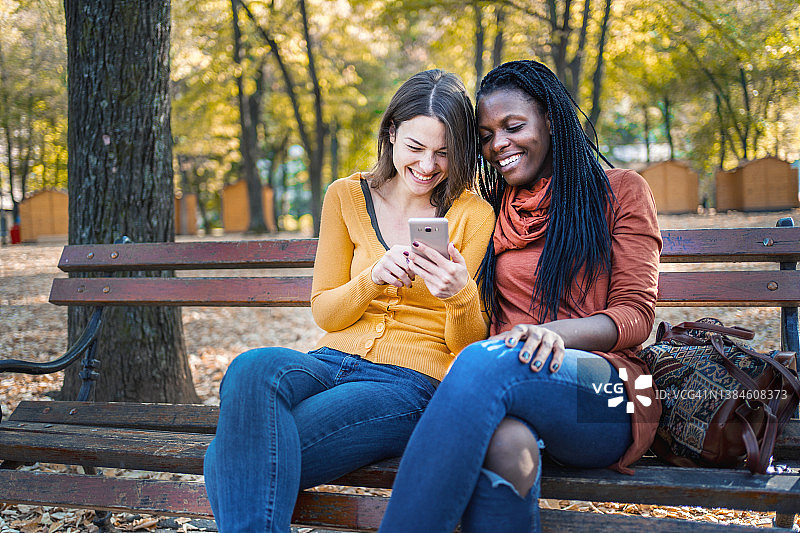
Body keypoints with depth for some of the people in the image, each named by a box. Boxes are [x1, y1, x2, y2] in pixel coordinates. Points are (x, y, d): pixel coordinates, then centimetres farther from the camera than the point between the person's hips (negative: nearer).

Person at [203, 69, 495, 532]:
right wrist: (373, 278, -10)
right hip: (335, 363, 4)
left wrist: (460, 294, -20)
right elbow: (324, 312, 11)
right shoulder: (347, 197, 11)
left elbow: (469, 346, 3)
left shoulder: (474, 215, 3)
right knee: (253, 368, -34)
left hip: (413, 385, -4)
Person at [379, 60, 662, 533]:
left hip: (605, 394, -2)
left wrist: (556, 331, -17)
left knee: (487, 361, -36)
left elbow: (636, 315, 3)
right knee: (506, 444, -38)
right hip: (507, 392, 3)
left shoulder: (620, 191, 13)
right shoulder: (491, 213, 24)